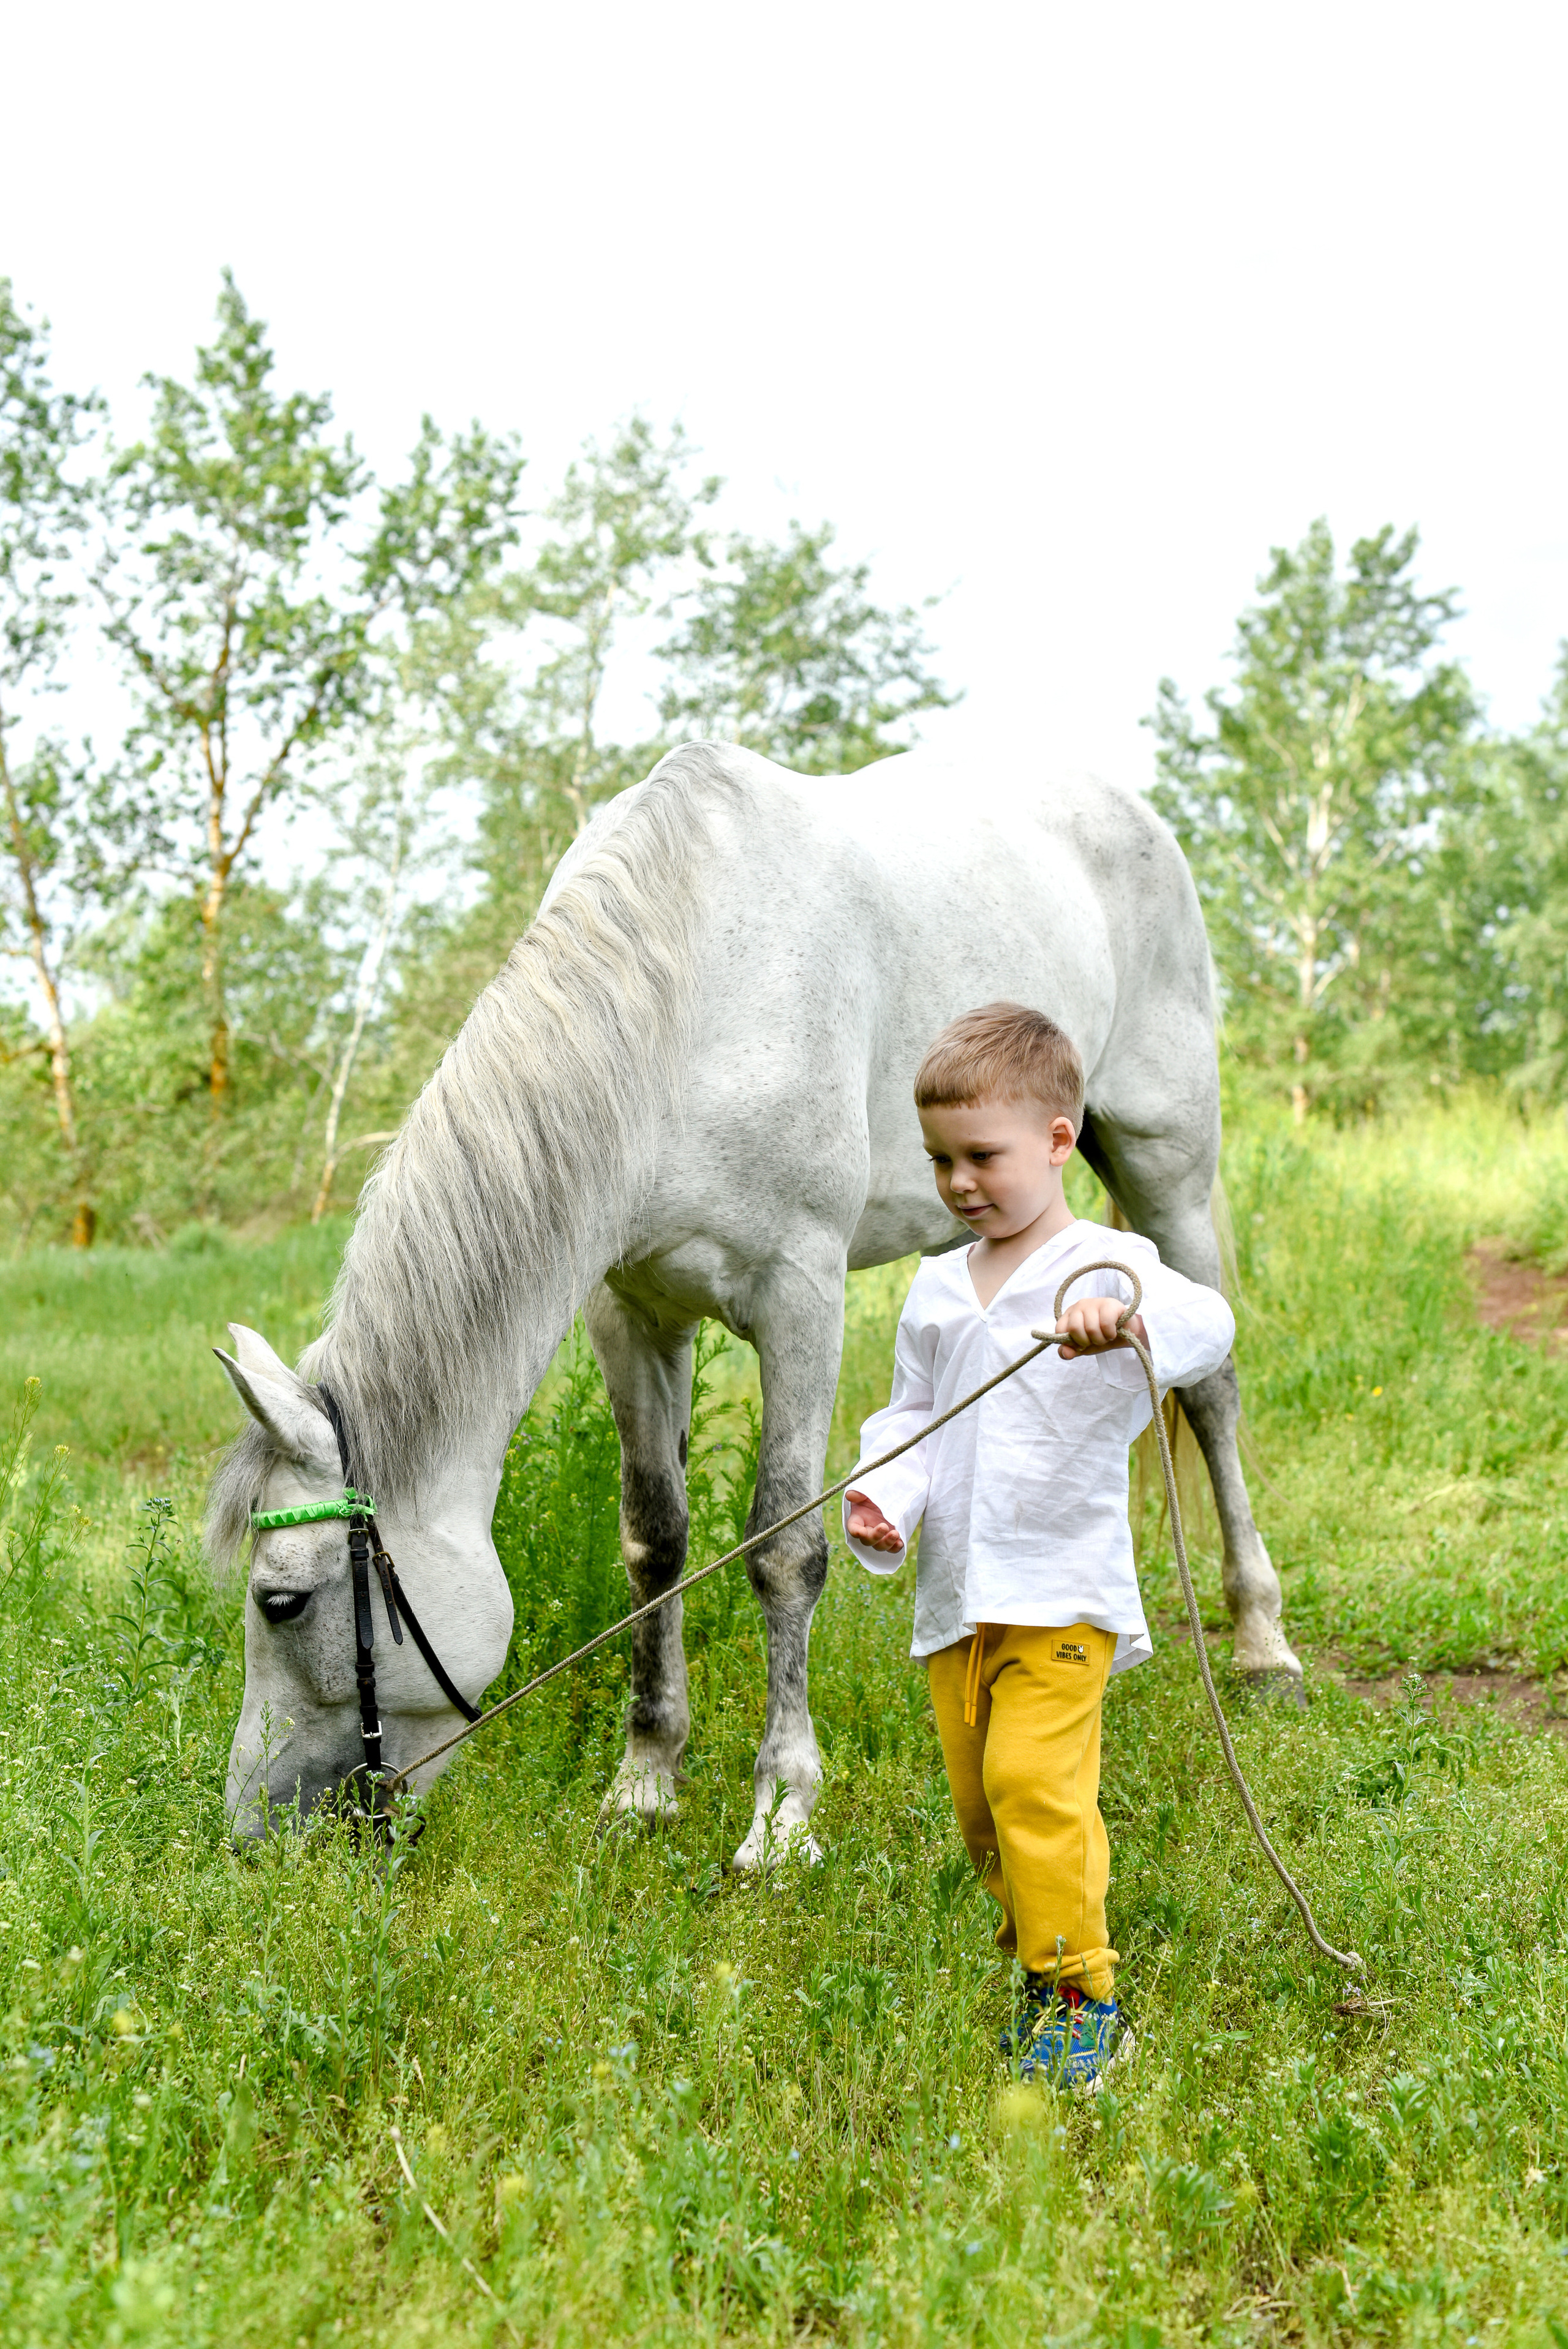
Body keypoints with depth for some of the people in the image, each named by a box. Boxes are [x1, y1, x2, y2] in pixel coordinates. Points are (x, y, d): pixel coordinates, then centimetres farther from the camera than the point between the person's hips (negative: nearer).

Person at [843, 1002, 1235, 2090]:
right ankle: (1042, 1967, 29)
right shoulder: (936, 1288, 13)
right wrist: (885, 1496, -3)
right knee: (977, 1794, 10)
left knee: (1034, 1774, -16)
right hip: (954, 1592, 6)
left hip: (1063, 1588, -6)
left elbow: (1207, 1325, -24)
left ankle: (1083, 1995, -2)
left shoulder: (1109, 1264, -6)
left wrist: (1124, 1316, -46)